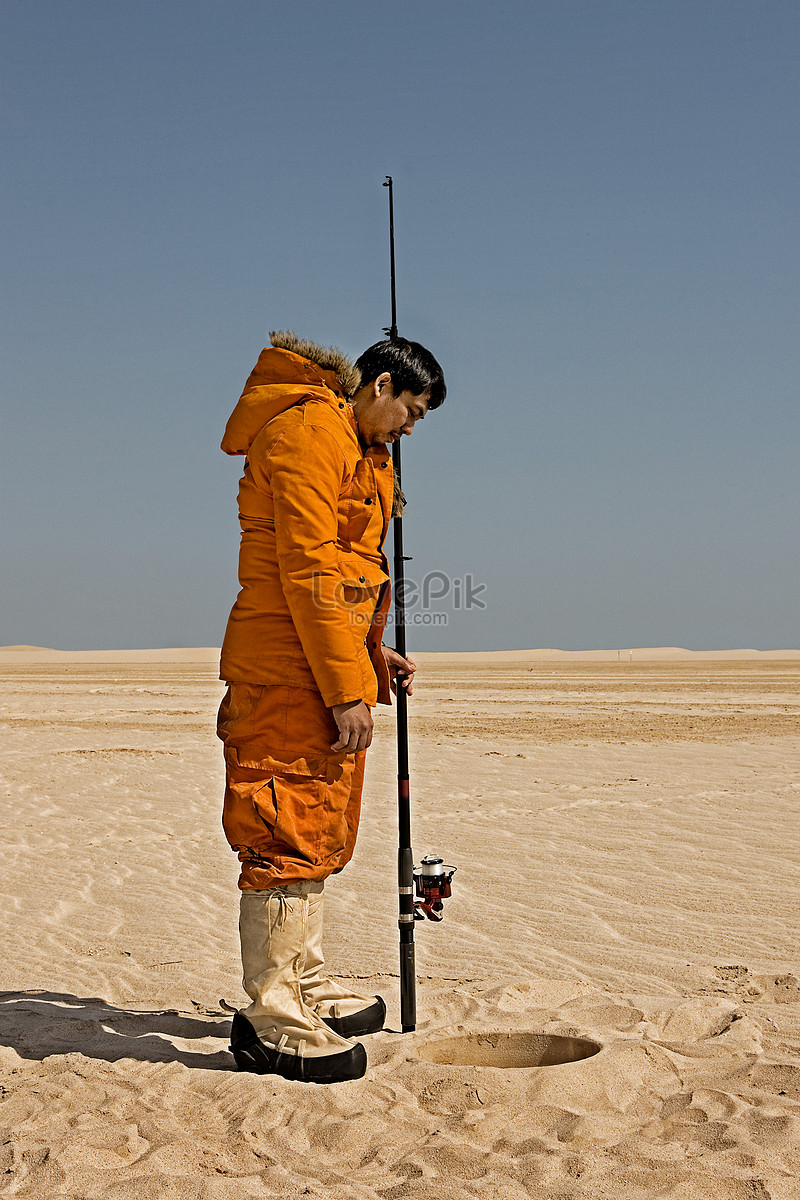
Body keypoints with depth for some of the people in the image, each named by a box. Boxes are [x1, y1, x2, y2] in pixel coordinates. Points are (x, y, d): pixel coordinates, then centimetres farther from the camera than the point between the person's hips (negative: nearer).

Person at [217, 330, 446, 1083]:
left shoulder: (361, 452, 23)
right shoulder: (309, 430, -12)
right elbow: (307, 570, -20)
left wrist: (375, 659, 18)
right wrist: (346, 689, -21)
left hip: (329, 665, 11)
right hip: (287, 672, -11)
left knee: (319, 834, 16)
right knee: (291, 833, -8)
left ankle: (305, 990, 27)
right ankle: (271, 1022, -2)